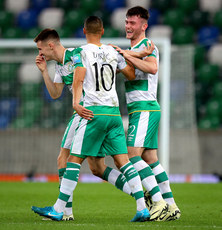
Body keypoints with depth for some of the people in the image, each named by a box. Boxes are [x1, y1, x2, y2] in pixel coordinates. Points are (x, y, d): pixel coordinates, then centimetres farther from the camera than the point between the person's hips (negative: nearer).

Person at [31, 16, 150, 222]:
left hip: (94, 112, -5)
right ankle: (142, 208, -3)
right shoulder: (113, 52, 13)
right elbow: (132, 75, 22)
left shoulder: (82, 52, -1)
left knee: (74, 159, -2)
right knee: (122, 160, 4)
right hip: (114, 112, 5)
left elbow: (78, 80, -15)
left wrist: (76, 103, -24)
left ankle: (58, 209, -2)